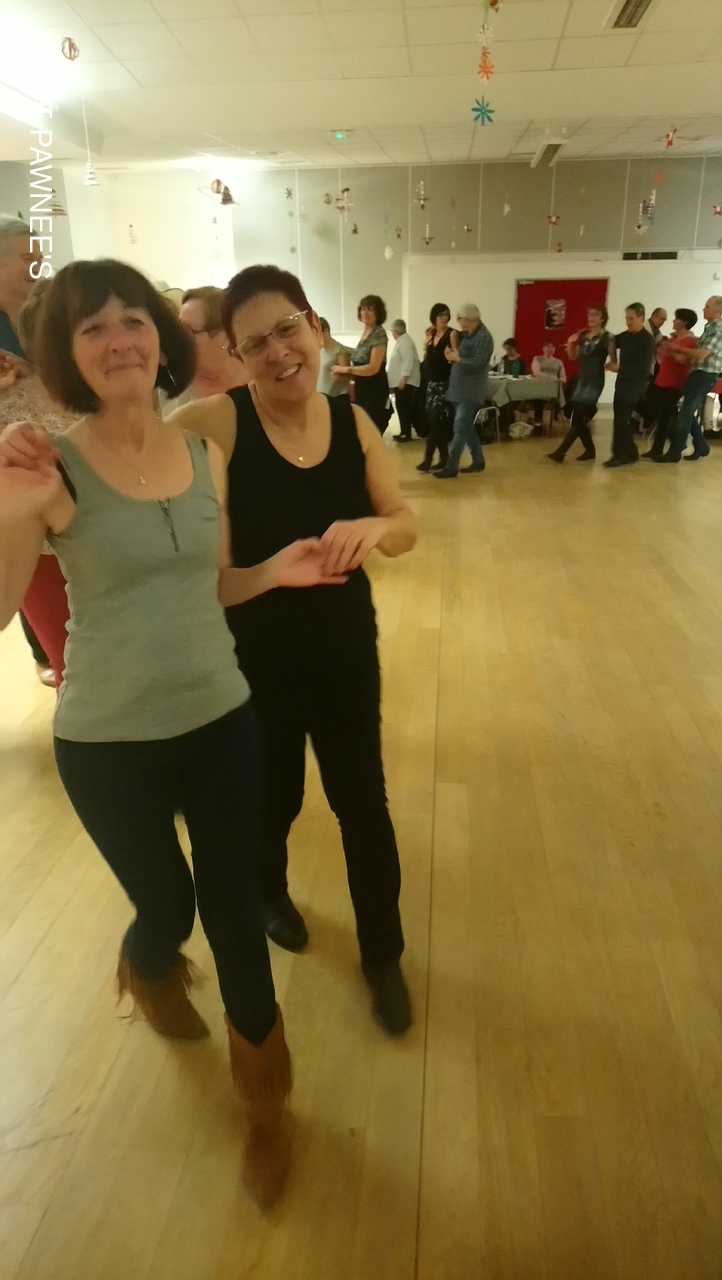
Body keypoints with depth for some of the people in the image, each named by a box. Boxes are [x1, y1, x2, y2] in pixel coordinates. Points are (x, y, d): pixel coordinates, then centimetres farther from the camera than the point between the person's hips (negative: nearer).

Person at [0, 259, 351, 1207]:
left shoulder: (206, 456, 0)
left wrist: (276, 571, -6)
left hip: (221, 720, 3)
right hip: (108, 743, -3)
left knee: (236, 910, 12)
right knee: (168, 908, 16)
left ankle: (264, 1099, 38)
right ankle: (149, 971, 59)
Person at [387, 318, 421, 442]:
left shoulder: (405, 341, -13)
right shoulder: (401, 340, 20)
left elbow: (408, 360, -23)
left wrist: (403, 378, -28)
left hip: (404, 381, -10)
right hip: (400, 381, 10)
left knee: (403, 407, -10)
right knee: (403, 407, 10)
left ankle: (406, 433, -9)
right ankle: (404, 432, 13)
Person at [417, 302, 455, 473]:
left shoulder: (451, 333, -7)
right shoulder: (431, 333, 11)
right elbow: (426, 357, 12)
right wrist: (427, 340, 1)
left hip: (445, 382, -7)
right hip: (432, 381, 7)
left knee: (435, 421, -10)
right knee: (438, 422, 8)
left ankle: (428, 460, -10)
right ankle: (444, 458, 15)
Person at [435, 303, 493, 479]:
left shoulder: (484, 337, -13)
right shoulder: (465, 335, 14)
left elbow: (477, 363, -23)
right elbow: (461, 357, 14)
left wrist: (457, 358, -19)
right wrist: (452, 356, -7)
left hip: (470, 391, -9)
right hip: (459, 388, 9)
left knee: (460, 429, -10)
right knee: (467, 427, 14)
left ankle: (451, 467, -10)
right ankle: (478, 460, 25)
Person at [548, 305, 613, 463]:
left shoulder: (607, 337, -7)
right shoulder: (583, 335, 12)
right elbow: (572, 356, 18)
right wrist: (570, 343, 1)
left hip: (594, 381, -7)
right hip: (581, 379, 7)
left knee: (578, 416, -11)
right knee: (577, 416, 7)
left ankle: (561, 452, -12)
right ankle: (590, 450, 21)